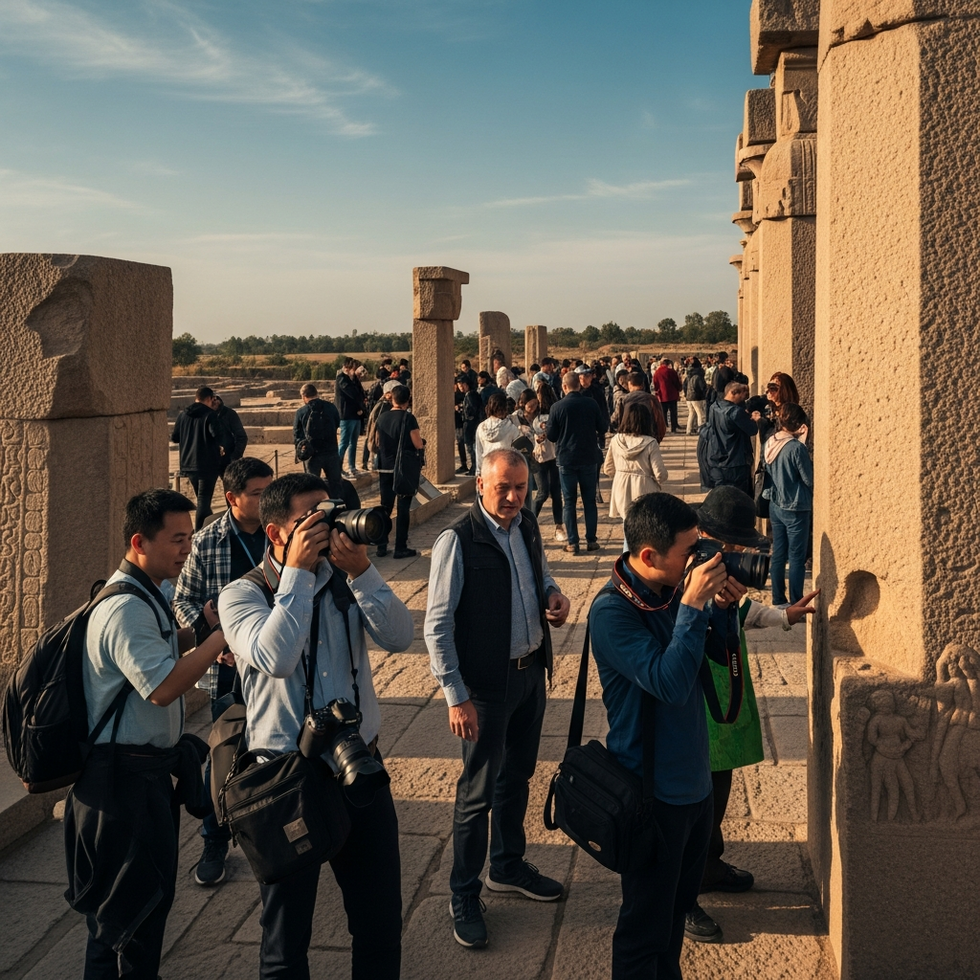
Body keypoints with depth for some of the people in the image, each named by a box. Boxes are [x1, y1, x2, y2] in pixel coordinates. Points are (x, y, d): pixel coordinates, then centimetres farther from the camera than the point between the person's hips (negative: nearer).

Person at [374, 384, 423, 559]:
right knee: (403, 508, 2)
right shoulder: (408, 418, -12)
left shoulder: (381, 418, 3)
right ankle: (401, 548, 3)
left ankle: (381, 546, 14)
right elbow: (418, 445, -14)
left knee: (385, 506, 12)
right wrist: (419, 436, 6)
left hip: (385, 468, 5)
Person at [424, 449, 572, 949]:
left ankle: (508, 866, 41)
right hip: (487, 683, -7)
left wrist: (553, 595, -3)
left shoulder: (527, 526, 2)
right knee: (478, 790, 3)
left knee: (517, 776, 21)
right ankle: (464, 897, 19)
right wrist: (456, 697, -19)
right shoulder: (457, 541, -19)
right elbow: (437, 626, -17)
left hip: (532, 671, 7)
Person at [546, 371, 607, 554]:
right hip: (589, 458, 2)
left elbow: (551, 435, -5)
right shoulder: (591, 403, -6)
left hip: (566, 459, -2)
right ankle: (591, 540, 13)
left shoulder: (558, 407, -11)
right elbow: (603, 427, 0)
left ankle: (573, 543, 4)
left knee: (569, 502, 6)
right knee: (590, 500, 11)